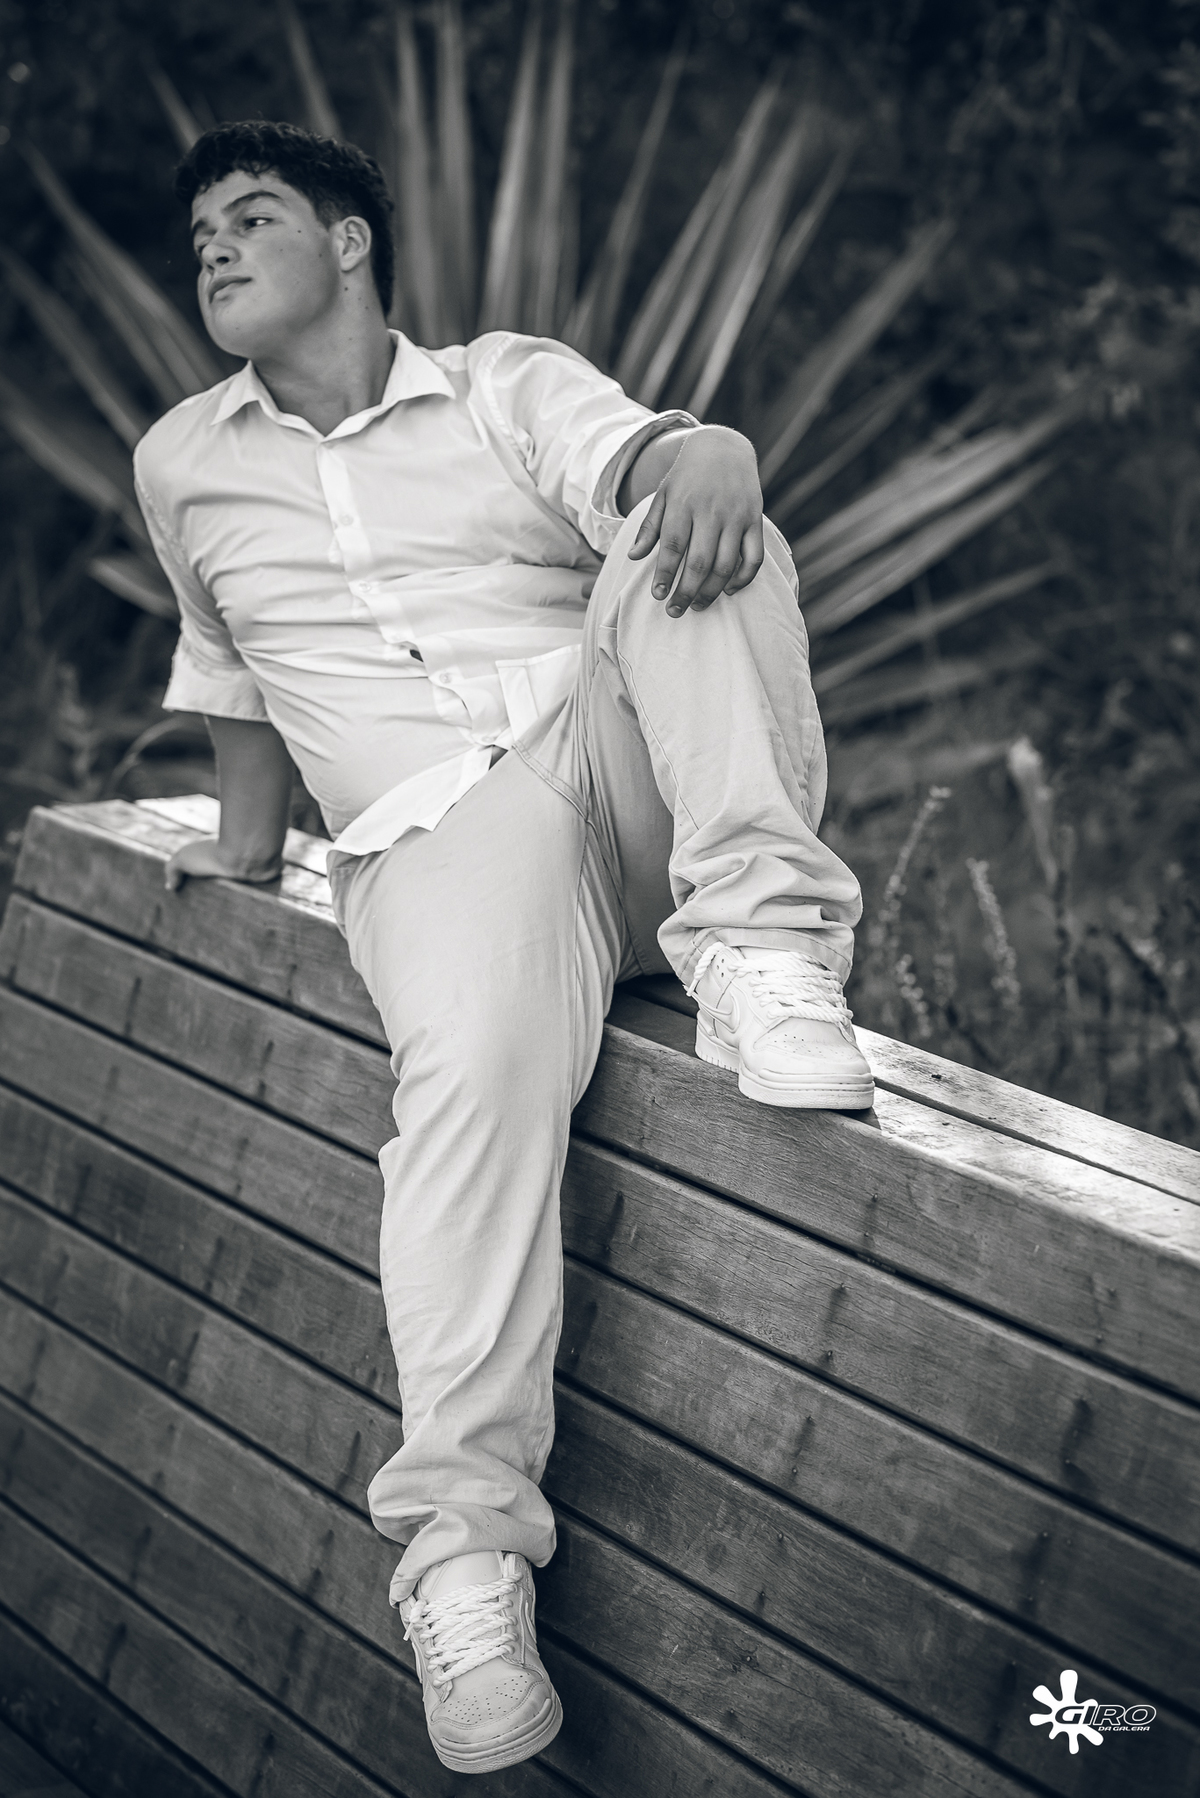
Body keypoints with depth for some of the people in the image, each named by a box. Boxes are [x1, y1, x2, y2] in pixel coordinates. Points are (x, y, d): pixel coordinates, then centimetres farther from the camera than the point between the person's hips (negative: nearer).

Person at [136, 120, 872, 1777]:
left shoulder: (511, 386, 14)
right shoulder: (187, 468, 23)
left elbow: (637, 454, -9)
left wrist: (710, 460, -32)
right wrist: (248, 846, 35)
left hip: (624, 762, 1)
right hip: (441, 831, 0)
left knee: (684, 519, -27)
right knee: (482, 1054, -35)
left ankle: (759, 940, -33)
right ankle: (464, 1537, -37)